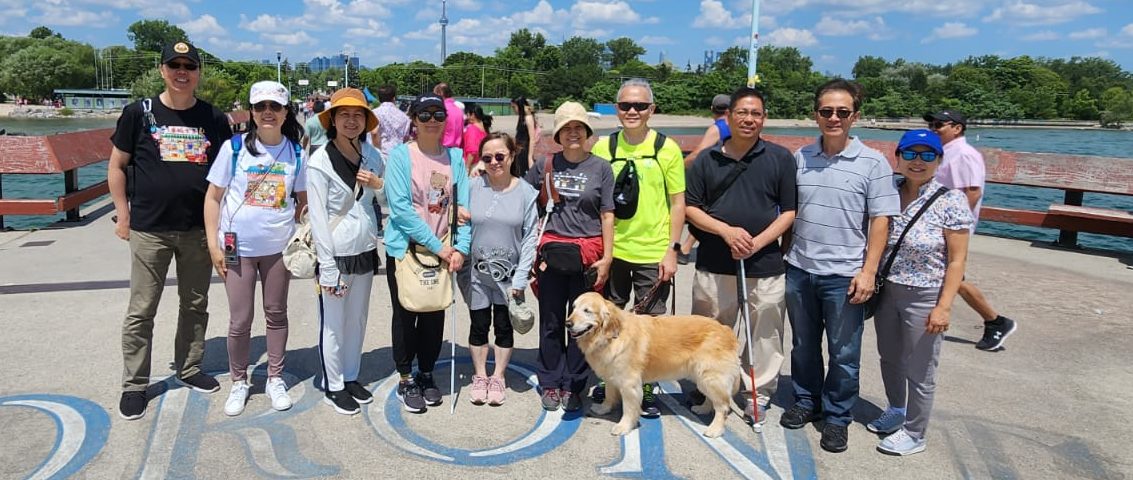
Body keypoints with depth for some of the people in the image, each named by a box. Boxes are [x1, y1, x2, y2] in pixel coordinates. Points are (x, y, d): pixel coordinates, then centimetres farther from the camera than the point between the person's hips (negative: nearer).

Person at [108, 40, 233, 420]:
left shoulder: (214, 119, 4)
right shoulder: (139, 113, -1)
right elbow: (117, 166, 4)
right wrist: (123, 214, 0)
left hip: (198, 229, 2)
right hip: (149, 229, -2)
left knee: (195, 304, 13)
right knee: (141, 310, 5)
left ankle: (189, 368, 31)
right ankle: (134, 384, 18)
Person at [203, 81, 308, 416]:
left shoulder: (296, 153, 0)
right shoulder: (234, 148, -5)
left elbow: (303, 200, 9)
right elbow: (213, 197, -2)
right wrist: (213, 244, -6)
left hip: (279, 246, 1)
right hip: (238, 247, -1)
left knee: (276, 314, 13)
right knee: (240, 321, 6)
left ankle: (275, 379, 28)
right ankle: (239, 382, 26)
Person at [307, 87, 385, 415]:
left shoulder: (371, 155, 3)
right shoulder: (320, 161, -12)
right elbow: (318, 218, -14)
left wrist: (378, 185, -8)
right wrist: (328, 269, -16)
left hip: (365, 250, 5)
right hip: (336, 253, -5)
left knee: (358, 320, 16)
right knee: (334, 324, 6)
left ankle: (351, 377, 34)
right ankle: (333, 387, 23)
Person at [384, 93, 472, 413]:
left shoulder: (455, 156, 3)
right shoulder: (401, 155, -9)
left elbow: (462, 205, 2)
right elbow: (400, 207, -15)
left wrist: (460, 248, -10)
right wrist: (437, 246, -17)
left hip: (443, 251, 3)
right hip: (405, 249, -3)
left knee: (435, 316, 11)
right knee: (406, 315, 6)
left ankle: (426, 375, 30)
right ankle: (406, 380, 23)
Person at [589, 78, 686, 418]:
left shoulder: (667, 148, -3)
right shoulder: (603, 147, 3)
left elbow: (678, 203, 0)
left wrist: (673, 249, -6)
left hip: (653, 253, -2)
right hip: (611, 251, 2)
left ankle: (647, 390, 22)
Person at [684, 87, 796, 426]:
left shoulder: (781, 158, 2)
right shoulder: (707, 159, 5)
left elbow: (790, 211, 1)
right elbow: (691, 208, 5)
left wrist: (758, 242, -12)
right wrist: (726, 231, -11)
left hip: (765, 267, -1)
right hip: (713, 266, 1)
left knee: (764, 336, 7)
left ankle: (759, 394, 25)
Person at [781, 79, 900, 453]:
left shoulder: (873, 163, -6)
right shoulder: (800, 157, 3)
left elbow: (880, 221, -7)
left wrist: (868, 271, -12)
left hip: (844, 276, -3)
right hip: (799, 270, 3)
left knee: (843, 354, 9)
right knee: (803, 345, 18)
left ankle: (837, 417, 26)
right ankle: (806, 402, 36)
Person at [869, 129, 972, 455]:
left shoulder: (951, 200, -13)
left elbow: (957, 259, -13)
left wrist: (944, 307, -17)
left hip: (924, 297, -5)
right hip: (887, 292, 5)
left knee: (919, 371, 7)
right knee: (889, 359, 21)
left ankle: (914, 434, 26)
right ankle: (896, 411, 45)